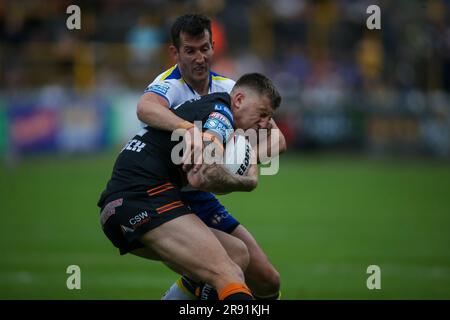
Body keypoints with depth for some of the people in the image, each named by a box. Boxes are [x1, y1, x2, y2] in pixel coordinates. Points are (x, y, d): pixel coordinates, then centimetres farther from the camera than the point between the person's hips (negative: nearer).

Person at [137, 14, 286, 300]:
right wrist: (191, 129, -59)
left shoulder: (227, 88, 2)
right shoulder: (170, 85, -17)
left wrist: (257, 153, -25)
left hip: (200, 198, 7)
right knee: (238, 253, -25)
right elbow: (146, 108, -43)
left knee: (268, 281, 1)